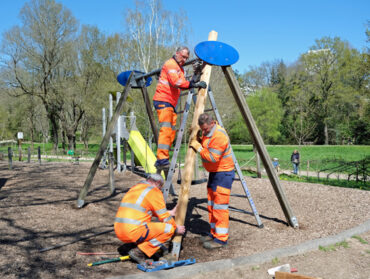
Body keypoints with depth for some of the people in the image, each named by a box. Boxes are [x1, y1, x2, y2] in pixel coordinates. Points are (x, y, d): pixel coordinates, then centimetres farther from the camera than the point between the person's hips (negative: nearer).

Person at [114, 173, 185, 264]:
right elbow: (164, 218, 0)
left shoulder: (135, 188, 22)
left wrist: (170, 213, 36)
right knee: (169, 229, -3)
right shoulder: (154, 191, -3)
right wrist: (176, 229, 17)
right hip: (134, 232, -9)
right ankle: (138, 252, -4)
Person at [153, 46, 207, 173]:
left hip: (171, 103, 10)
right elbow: (176, 82, -23)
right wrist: (193, 84, -28)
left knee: (172, 131, 7)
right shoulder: (170, 64, -7)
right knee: (165, 129, -20)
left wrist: (194, 80, -2)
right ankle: (162, 160, -25)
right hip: (163, 100, -10)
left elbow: (182, 84, 14)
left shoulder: (180, 68, 25)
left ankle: (161, 162, 12)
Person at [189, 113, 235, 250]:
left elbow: (212, 157, -28)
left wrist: (198, 147, -20)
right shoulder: (207, 132, 8)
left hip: (223, 173, -10)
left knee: (220, 206, -8)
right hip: (213, 173, 10)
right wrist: (197, 139, 2)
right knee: (211, 205, 14)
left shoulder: (219, 135, -23)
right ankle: (214, 233, 25)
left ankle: (221, 238, -1)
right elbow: (205, 148, 19)